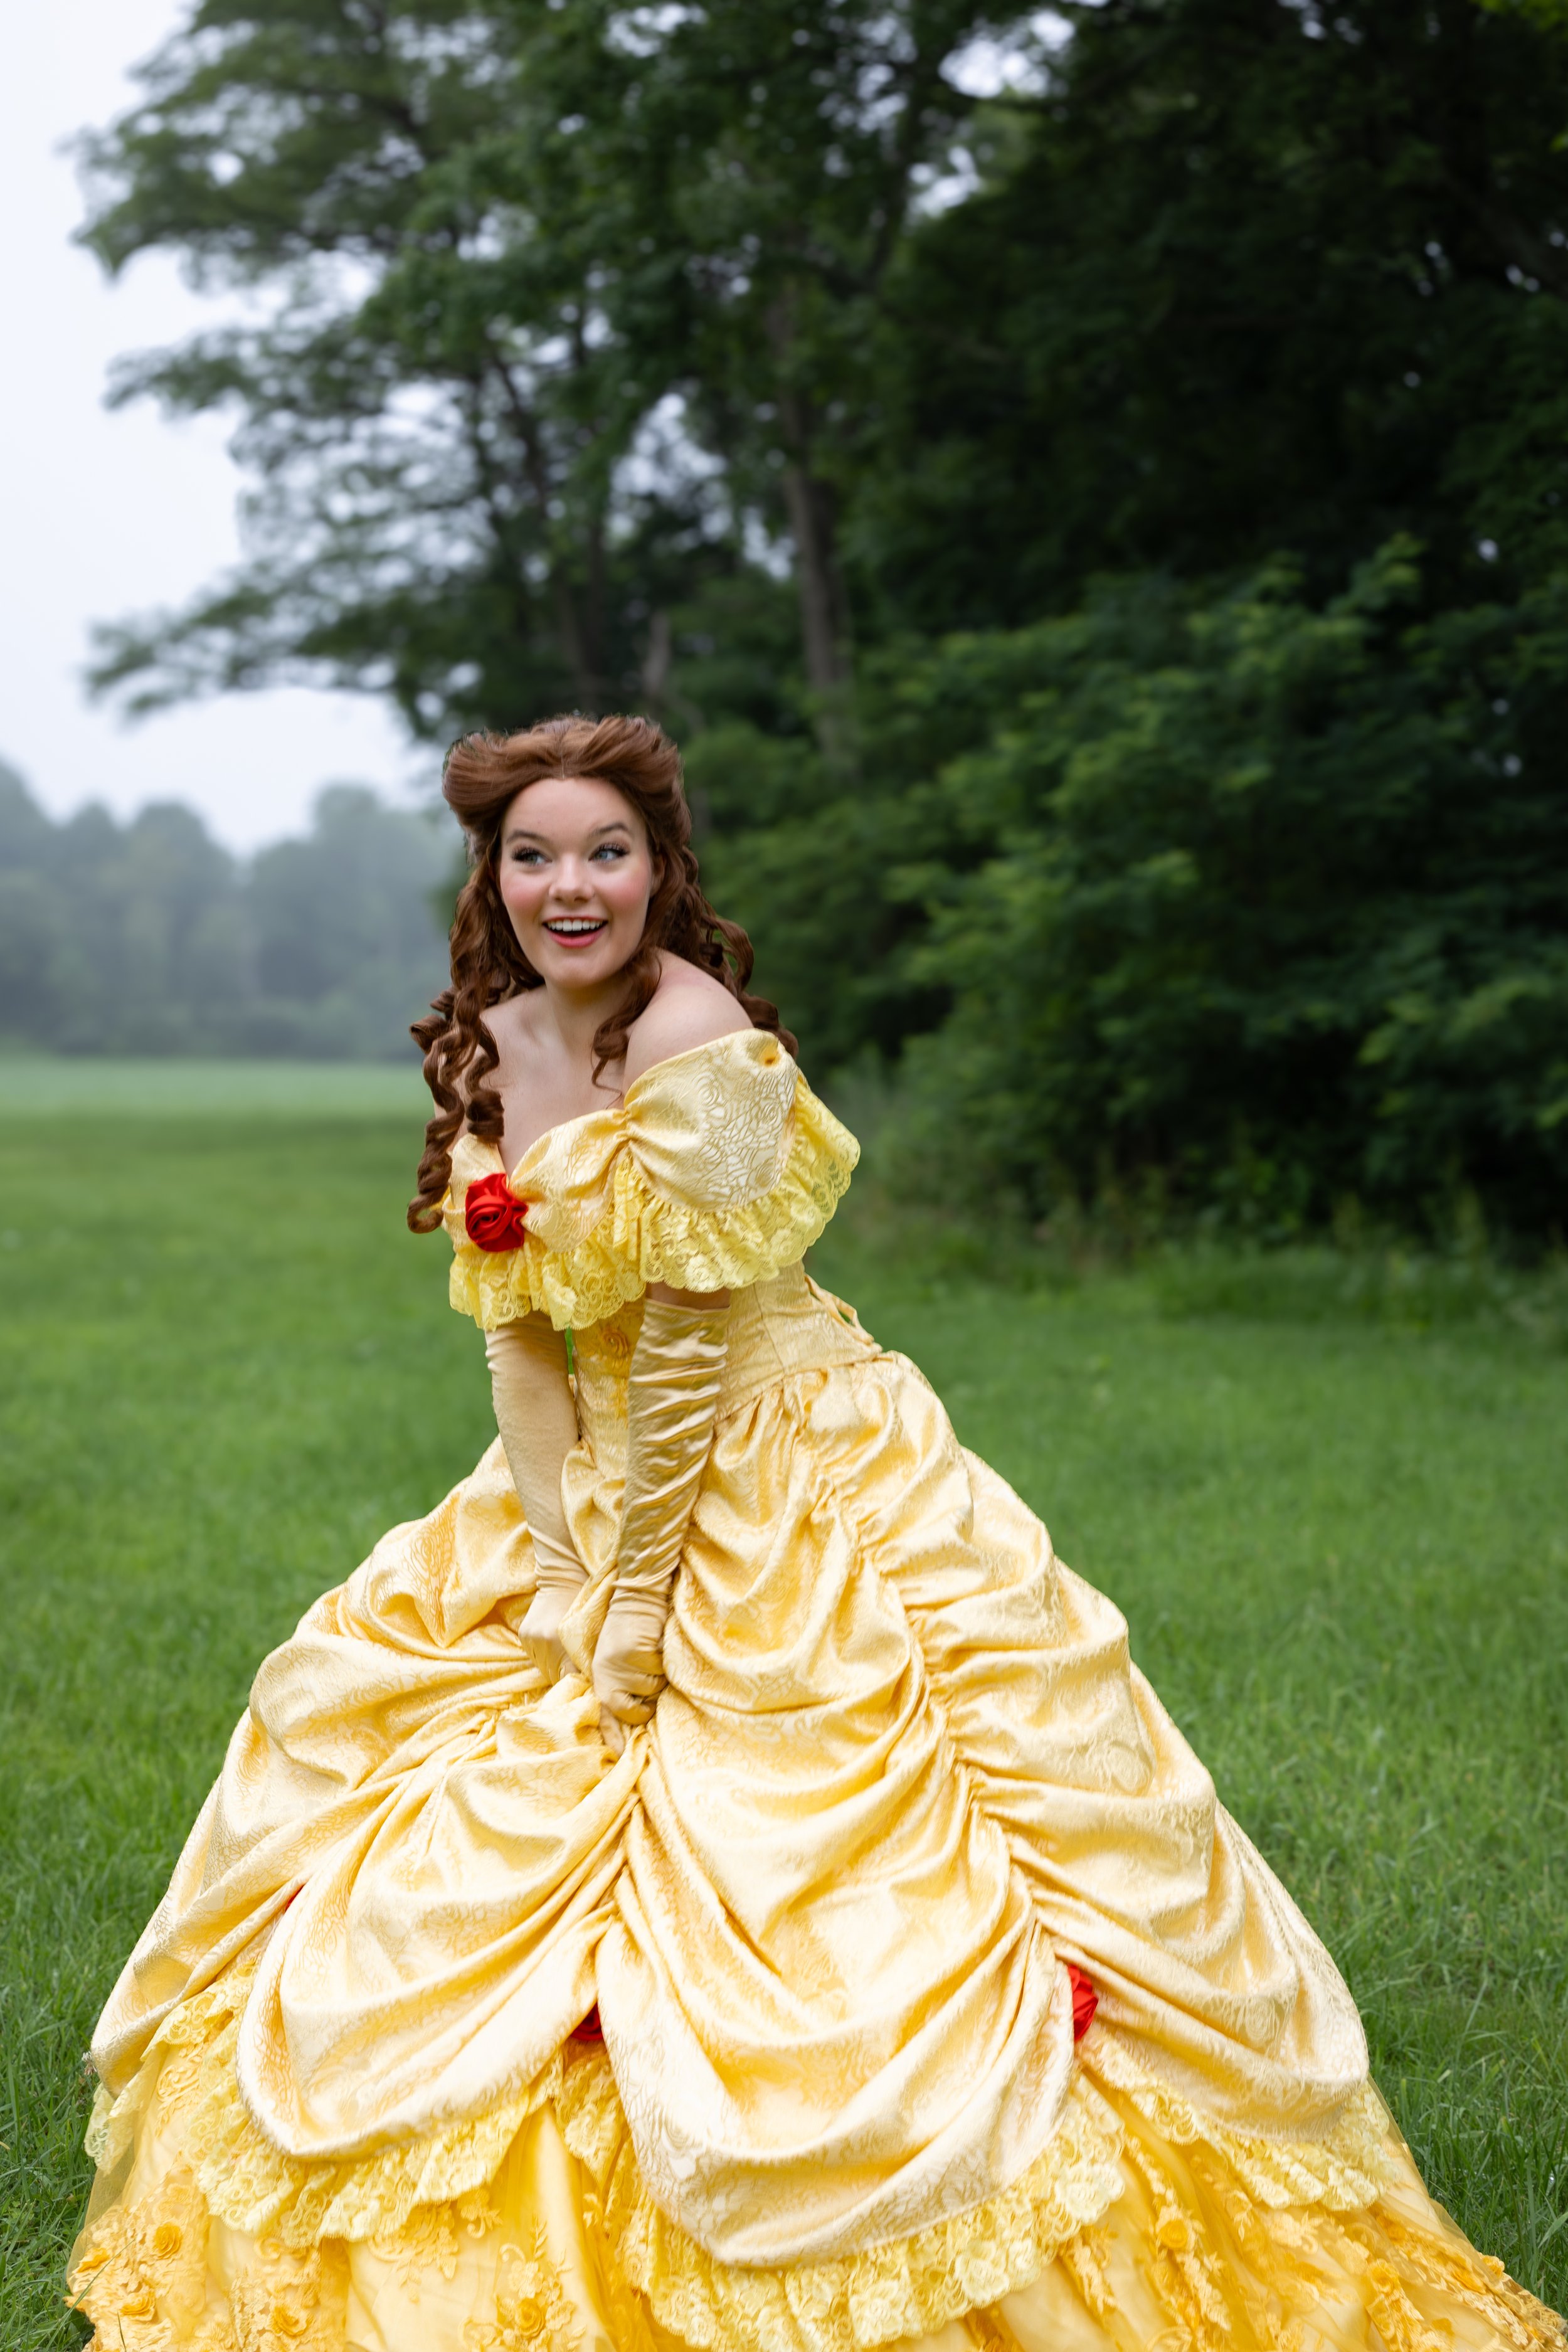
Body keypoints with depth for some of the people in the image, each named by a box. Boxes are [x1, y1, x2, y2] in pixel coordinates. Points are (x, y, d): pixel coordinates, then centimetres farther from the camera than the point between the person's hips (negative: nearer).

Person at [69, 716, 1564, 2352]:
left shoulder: (693, 1038, -20)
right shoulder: (487, 1047, 4)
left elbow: (685, 1347, -21)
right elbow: (518, 1334, 4)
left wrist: (632, 1616, -17)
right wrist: (567, 1571, -6)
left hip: (790, 1490, -8)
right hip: (597, 1491, 8)